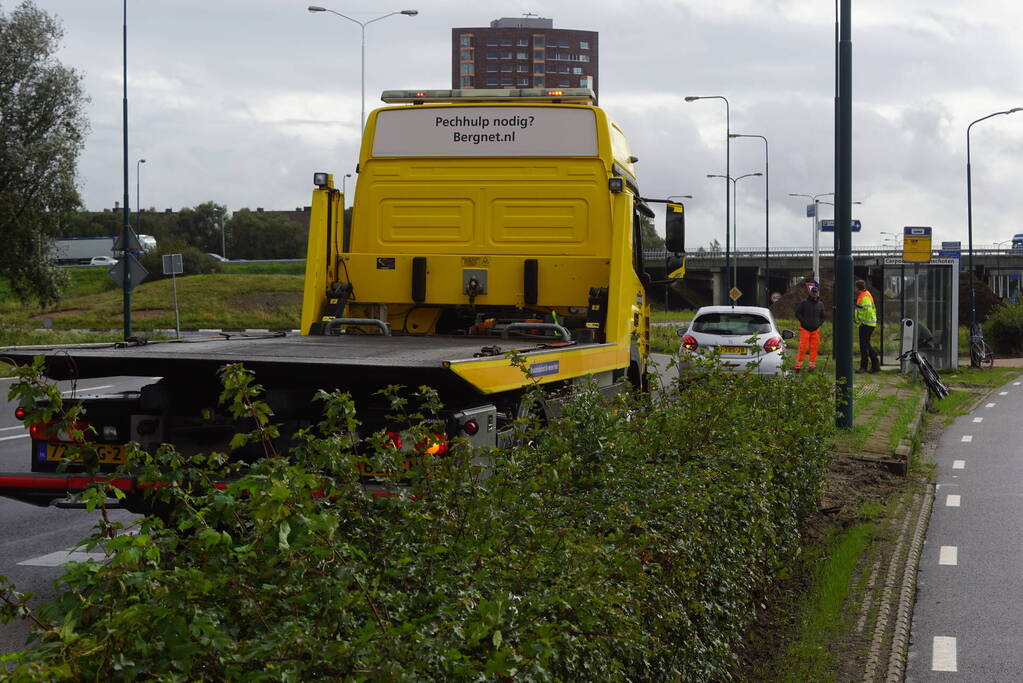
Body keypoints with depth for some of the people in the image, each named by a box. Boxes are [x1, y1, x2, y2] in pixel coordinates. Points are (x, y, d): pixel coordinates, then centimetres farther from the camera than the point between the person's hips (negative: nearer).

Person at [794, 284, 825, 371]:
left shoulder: (820, 305, 13)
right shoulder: (804, 303, 1)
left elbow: (822, 317, 21)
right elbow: (797, 313, 3)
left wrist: (819, 324, 4)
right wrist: (804, 322, -8)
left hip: (816, 330, 4)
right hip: (805, 329, -4)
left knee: (814, 347, 0)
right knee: (803, 347, -8)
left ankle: (812, 364, 5)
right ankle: (798, 364, -1)